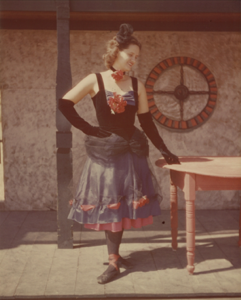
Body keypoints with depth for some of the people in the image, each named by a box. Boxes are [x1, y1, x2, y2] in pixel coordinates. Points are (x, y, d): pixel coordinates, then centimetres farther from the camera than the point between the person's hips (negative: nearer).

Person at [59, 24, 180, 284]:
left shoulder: (137, 85, 5)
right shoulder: (95, 80, -4)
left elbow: (146, 121, 8)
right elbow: (64, 103, -4)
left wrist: (164, 150, 6)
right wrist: (89, 129, -7)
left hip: (130, 150, 3)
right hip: (104, 151, -3)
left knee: (121, 203, 5)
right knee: (108, 203, 2)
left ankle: (114, 257, 19)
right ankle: (114, 260, 11)